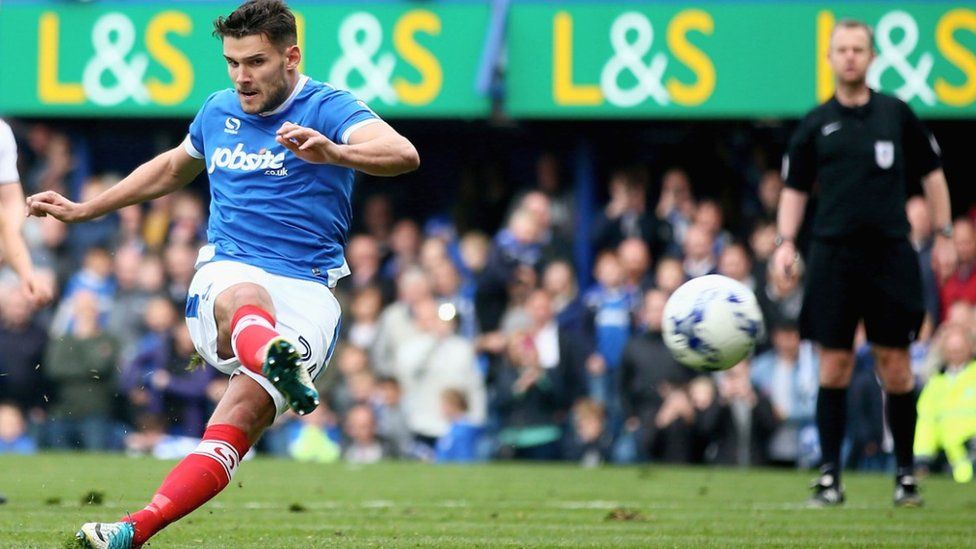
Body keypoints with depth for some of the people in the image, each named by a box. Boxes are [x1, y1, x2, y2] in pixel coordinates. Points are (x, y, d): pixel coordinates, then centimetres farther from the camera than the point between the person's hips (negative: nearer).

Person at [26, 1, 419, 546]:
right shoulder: (219, 112, 17)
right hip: (226, 275, 3)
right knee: (245, 300, -38)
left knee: (243, 414, -27)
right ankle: (277, 363, -73)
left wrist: (334, 153, -41)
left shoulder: (328, 108, -2)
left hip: (307, 292, -3)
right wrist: (83, 210, 42)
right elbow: (172, 168, 39)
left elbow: (404, 154, -21)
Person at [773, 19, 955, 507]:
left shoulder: (896, 114, 7)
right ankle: (830, 476, 2)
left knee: (895, 366, 1)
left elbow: (932, 174, 13)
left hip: (890, 253, 0)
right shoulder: (816, 124, 7)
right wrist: (786, 241, -2)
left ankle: (905, 475, 11)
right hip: (832, 256, 0)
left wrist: (943, 235, 7)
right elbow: (794, 189, 12)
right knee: (834, 366, -2)